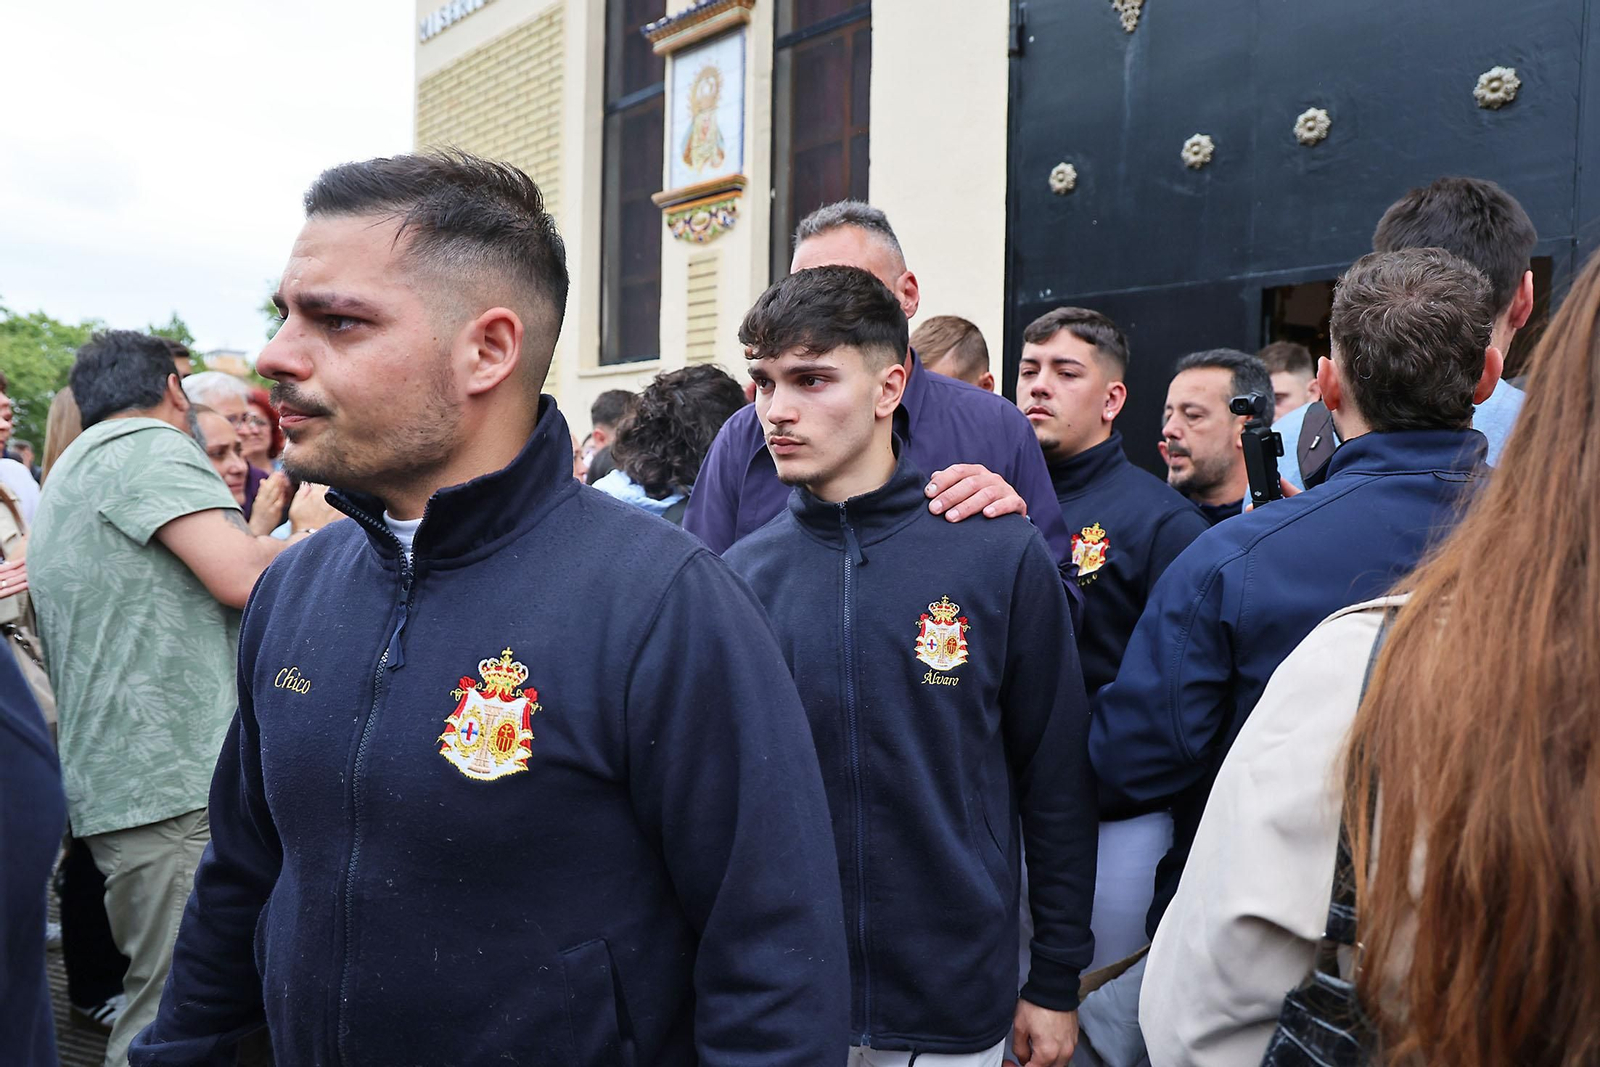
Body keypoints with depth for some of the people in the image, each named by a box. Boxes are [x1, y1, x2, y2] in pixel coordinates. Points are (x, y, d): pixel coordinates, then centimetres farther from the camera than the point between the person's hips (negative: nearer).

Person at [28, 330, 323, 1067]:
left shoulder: (75, 471, 25)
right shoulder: (148, 445, -8)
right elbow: (245, 578, -21)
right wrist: (313, 533, -2)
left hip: (121, 780, 10)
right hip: (174, 785, -10)